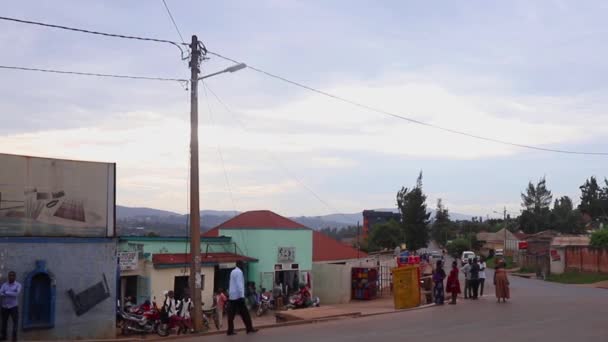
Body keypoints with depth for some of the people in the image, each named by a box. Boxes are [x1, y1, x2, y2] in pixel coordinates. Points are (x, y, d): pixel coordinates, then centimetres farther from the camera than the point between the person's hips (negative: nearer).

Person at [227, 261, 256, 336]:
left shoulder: (233, 272, 18)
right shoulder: (239, 272, -11)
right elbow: (239, 284, -19)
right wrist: (242, 296, -22)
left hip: (232, 296, 9)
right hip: (238, 296, -9)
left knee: (231, 314, 3)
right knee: (244, 313, -2)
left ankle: (230, 330, 1)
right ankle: (249, 328, 3)